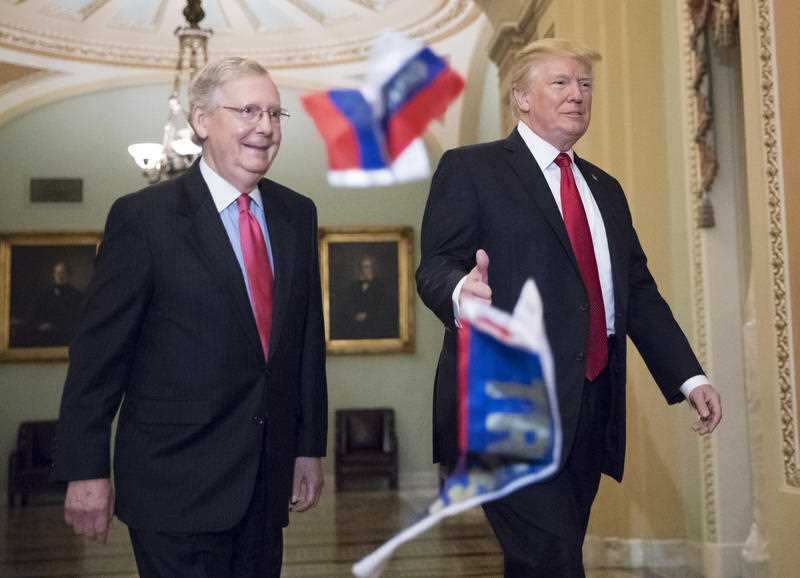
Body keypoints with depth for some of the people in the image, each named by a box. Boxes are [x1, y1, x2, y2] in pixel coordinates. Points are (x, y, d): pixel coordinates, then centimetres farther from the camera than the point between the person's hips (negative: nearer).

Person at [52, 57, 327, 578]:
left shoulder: (297, 214, 7)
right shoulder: (143, 217, -8)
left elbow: (308, 338, 10)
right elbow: (98, 352, -8)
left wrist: (310, 446, 10)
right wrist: (85, 471, -9)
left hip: (267, 478, 5)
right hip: (177, 482, -5)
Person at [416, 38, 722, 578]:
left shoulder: (606, 188, 20)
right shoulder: (470, 168, 1)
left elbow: (638, 290, 19)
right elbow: (435, 266, -8)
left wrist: (689, 375, 9)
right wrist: (462, 292, -32)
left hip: (589, 410, 6)